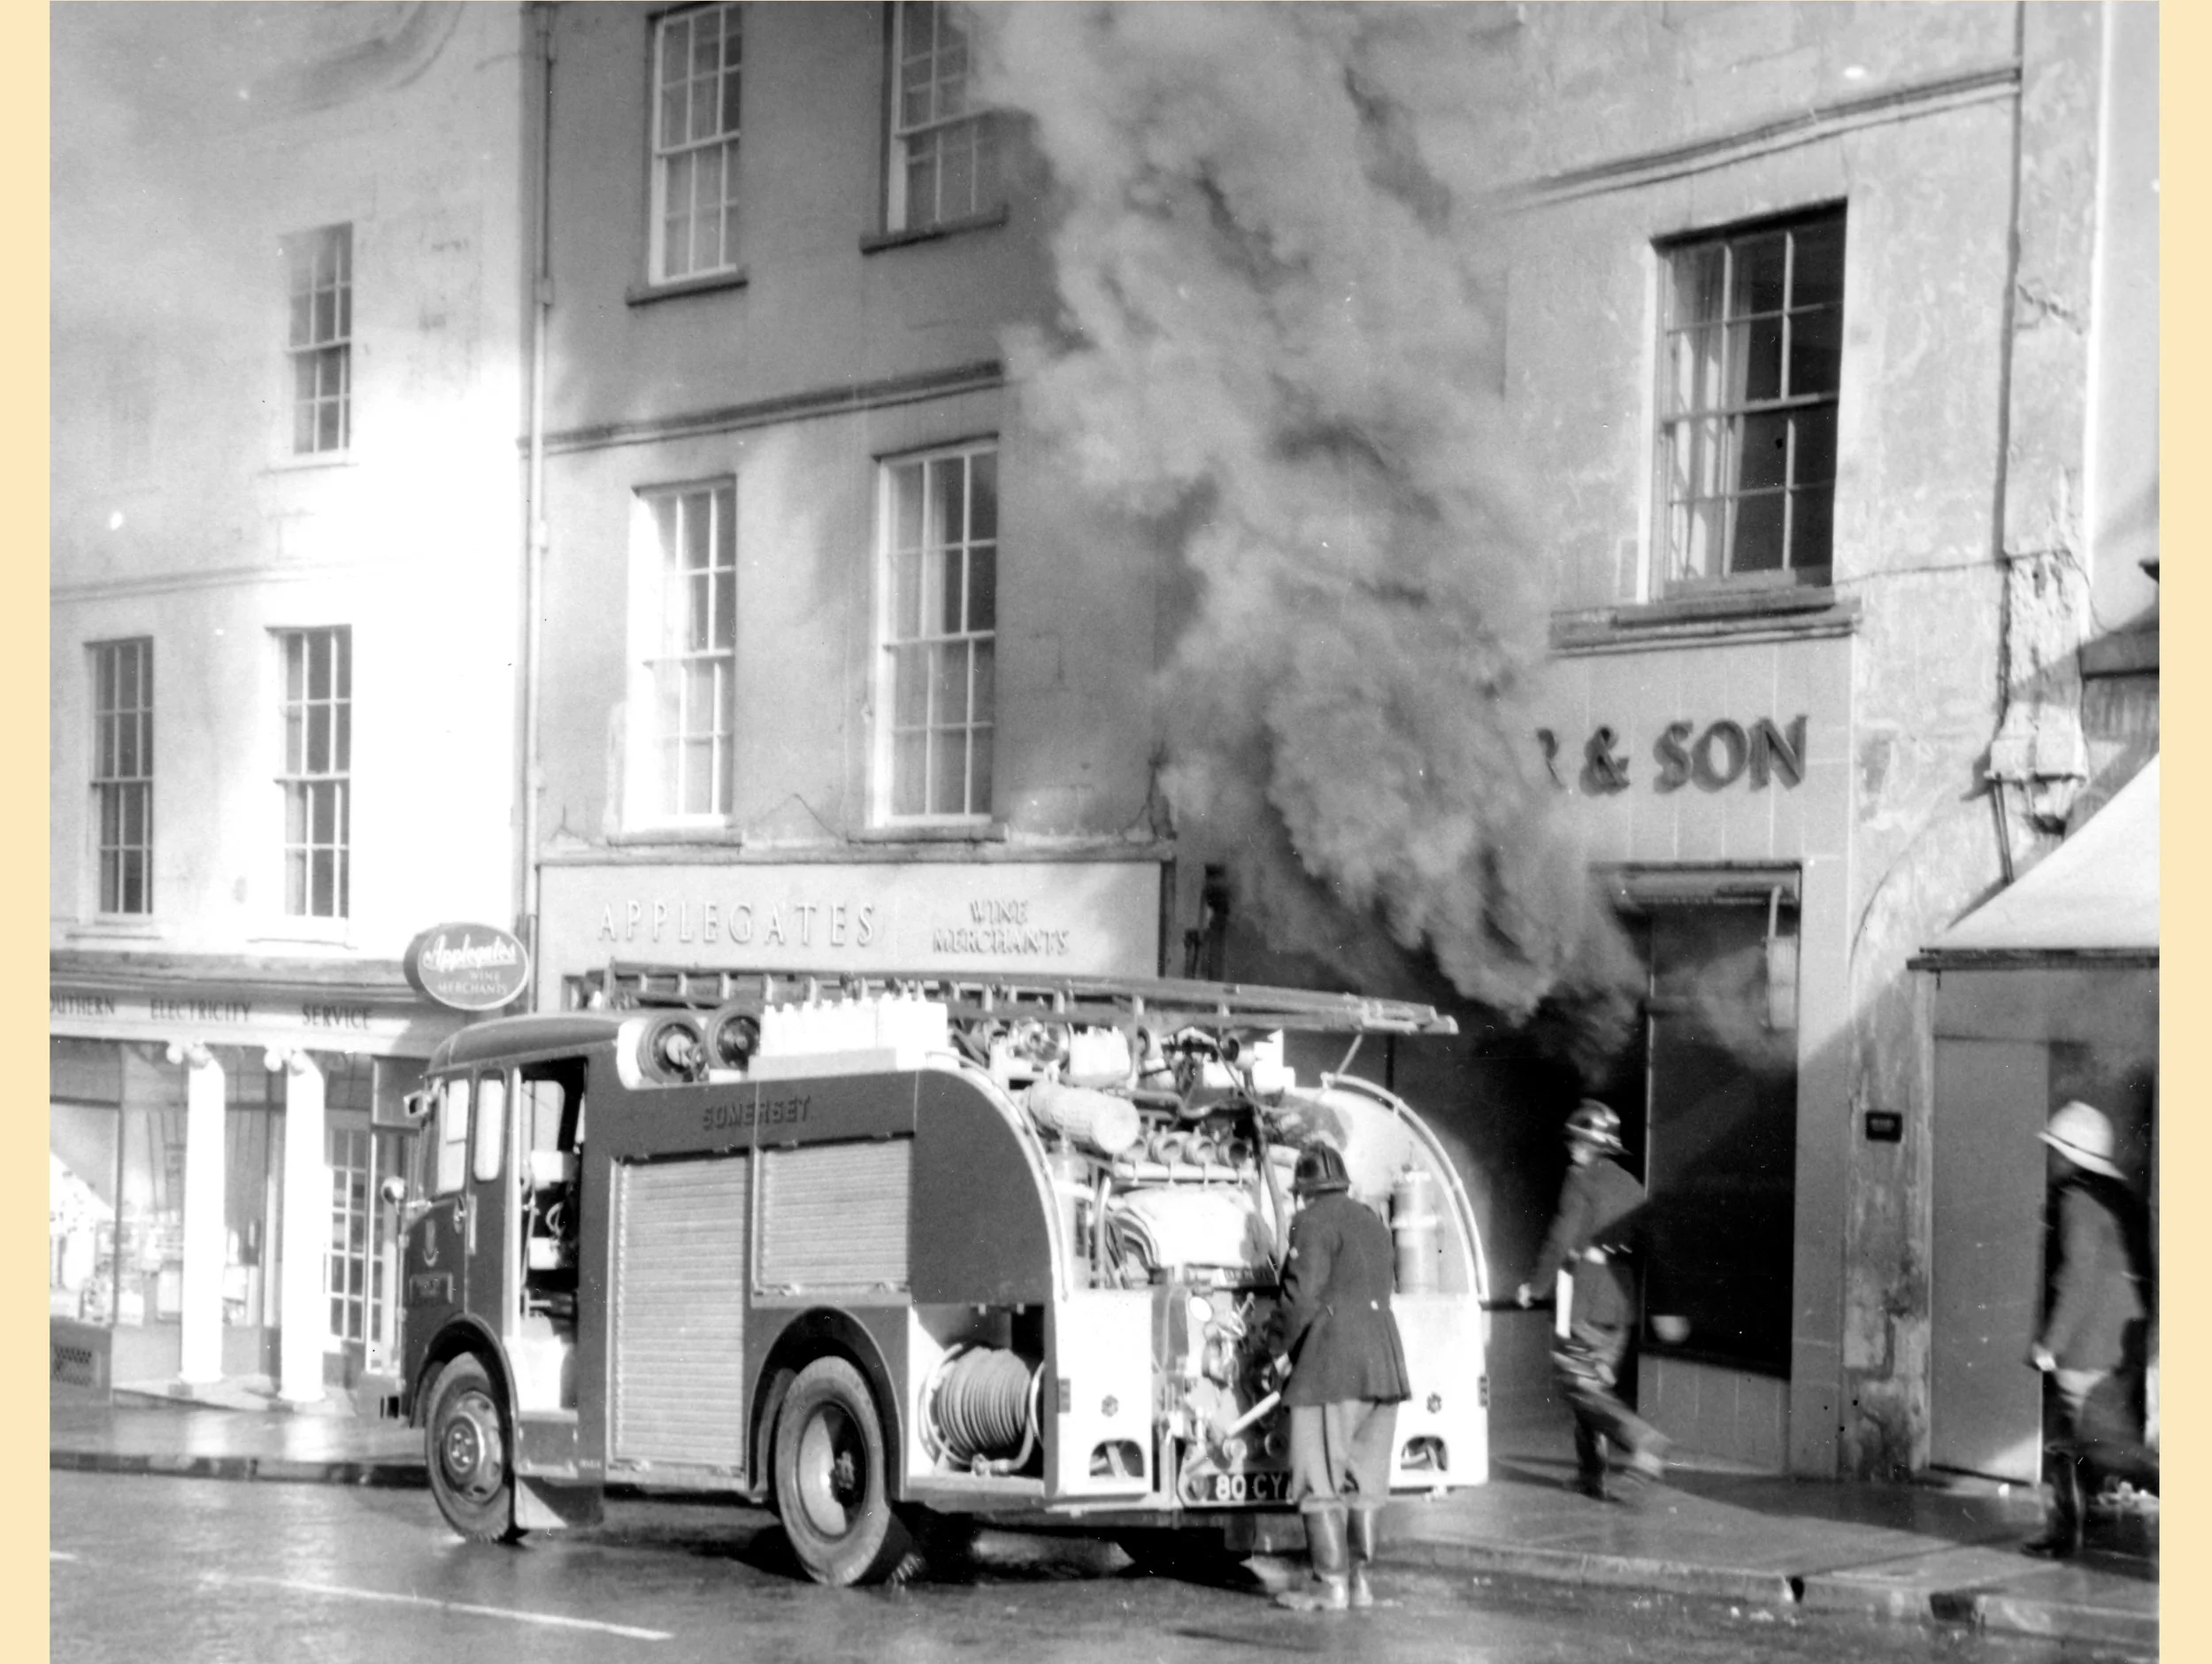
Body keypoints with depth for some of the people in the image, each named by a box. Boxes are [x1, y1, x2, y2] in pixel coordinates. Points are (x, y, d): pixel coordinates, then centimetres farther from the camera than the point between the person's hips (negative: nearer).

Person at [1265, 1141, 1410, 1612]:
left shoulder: (1313, 1223, -7)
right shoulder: (1372, 1223, 19)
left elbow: (1304, 1294, -16)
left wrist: (1279, 1345, -3)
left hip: (1331, 1365, -8)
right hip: (1383, 1361, 8)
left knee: (1321, 1475, -4)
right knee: (1365, 1474, 11)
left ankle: (1330, 1584, -7)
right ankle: (1358, 1578, 12)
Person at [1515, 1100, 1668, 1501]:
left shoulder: (1582, 1180, -7)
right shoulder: (1631, 1185, 15)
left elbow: (1562, 1238, -12)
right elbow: (1643, 1242, 17)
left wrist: (1534, 1285, -2)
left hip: (1588, 1298, -8)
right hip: (1622, 1300, 8)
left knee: (1580, 1386, -6)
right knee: (1595, 1383, 14)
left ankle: (1642, 1437, -25)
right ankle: (1590, 1475, 15)